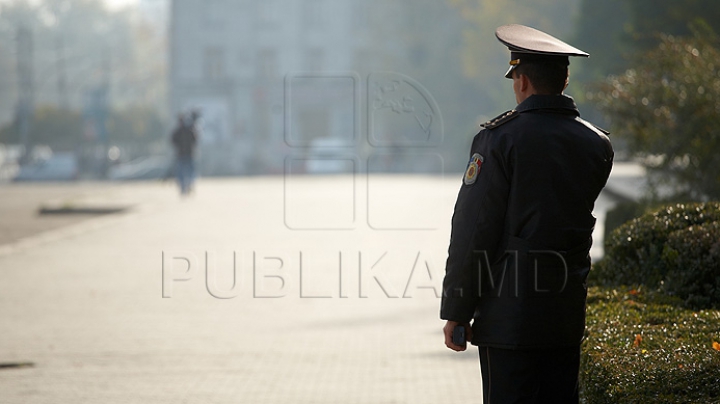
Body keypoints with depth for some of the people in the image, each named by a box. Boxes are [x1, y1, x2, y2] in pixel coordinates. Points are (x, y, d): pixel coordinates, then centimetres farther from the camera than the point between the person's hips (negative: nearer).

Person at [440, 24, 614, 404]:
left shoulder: (501, 138, -10)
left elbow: (473, 231, -10)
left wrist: (455, 311, -5)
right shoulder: (596, 144, 6)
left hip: (511, 311, -6)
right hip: (568, 312, 6)